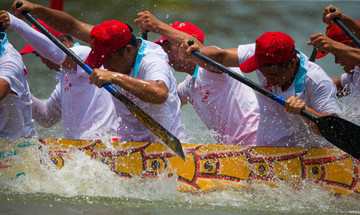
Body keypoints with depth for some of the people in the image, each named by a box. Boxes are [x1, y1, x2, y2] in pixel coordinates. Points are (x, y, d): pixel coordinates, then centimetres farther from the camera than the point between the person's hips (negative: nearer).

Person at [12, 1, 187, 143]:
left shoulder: (153, 62, -25)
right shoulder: (114, 43, -1)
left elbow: (160, 94, -47)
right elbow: (72, 27, 5)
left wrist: (115, 77, -45)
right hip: (128, 141, 7)